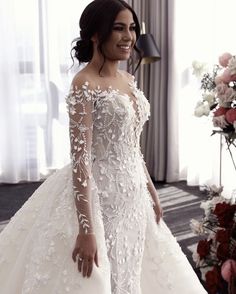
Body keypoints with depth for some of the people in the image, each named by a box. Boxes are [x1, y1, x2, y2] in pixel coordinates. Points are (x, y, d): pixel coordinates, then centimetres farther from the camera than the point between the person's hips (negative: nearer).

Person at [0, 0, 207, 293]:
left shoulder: (128, 80, 7)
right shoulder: (84, 85, -18)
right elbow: (80, 158, -23)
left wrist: (151, 191, 16)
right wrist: (85, 229, -25)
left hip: (132, 192, 8)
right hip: (99, 194, -8)